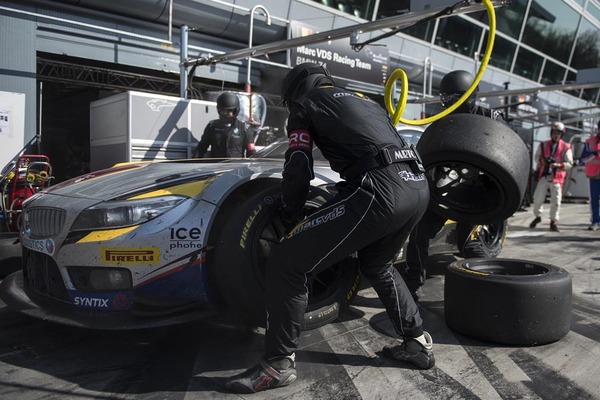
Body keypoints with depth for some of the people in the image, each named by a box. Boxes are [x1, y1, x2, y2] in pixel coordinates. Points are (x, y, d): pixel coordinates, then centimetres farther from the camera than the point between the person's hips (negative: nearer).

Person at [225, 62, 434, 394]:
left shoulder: (305, 104, 15)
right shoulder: (365, 101, 34)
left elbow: (298, 169, 4)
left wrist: (289, 217, 20)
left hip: (379, 191, -8)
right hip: (418, 188, 8)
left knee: (285, 263, 0)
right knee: (377, 265, 33)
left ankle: (278, 363, 8)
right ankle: (418, 342, 37)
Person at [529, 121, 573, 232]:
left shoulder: (565, 147, 1)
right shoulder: (543, 145, 8)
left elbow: (569, 163, -2)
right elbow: (537, 156, 8)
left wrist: (558, 165, -21)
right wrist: (542, 160, -14)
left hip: (556, 178, -1)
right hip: (544, 176, 1)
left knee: (556, 201, 0)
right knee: (538, 198, -3)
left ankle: (553, 222, 12)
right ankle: (537, 216, 22)